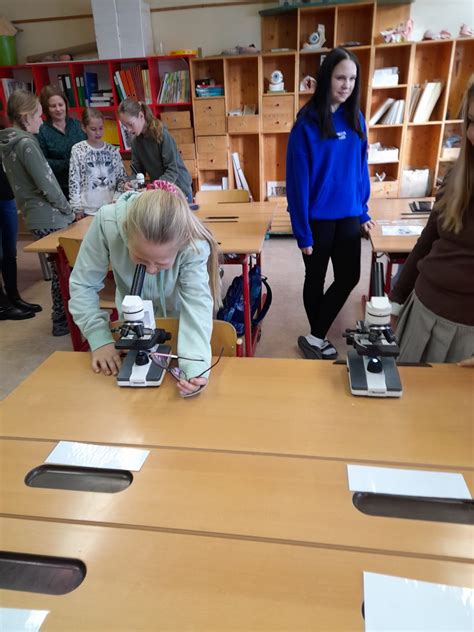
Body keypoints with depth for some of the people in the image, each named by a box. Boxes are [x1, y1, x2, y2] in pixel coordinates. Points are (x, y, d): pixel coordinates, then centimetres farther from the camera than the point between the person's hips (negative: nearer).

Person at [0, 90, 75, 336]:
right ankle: (62, 321, 12)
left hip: (35, 215, 9)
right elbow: (46, 184, -19)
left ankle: (62, 314, 30)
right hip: (49, 217, -9)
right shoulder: (26, 143, -17)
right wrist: (68, 211, -4)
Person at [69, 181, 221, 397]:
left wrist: (194, 366, -56)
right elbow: (83, 284, -22)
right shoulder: (107, 222, -34)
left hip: (177, 319, -1)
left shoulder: (194, 245, -36)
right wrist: (99, 338, -31)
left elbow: (197, 303, -41)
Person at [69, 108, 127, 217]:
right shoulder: (77, 150, -3)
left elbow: (121, 178, 10)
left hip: (111, 208, 2)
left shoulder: (113, 151, 4)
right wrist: (78, 208, -6)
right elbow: (74, 181, -3)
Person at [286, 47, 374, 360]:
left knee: (349, 277, 7)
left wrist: (363, 211, 7)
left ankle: (315, 338, 21)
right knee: (316, 279, 10)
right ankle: (316, 339, 29)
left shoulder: (355, 118, 3)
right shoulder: (307, 123, -13)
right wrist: (302, 231, -15)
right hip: (318, 217, -5)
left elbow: (361, 167, 10)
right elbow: (298, 180, -14)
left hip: (348, 215, 5)